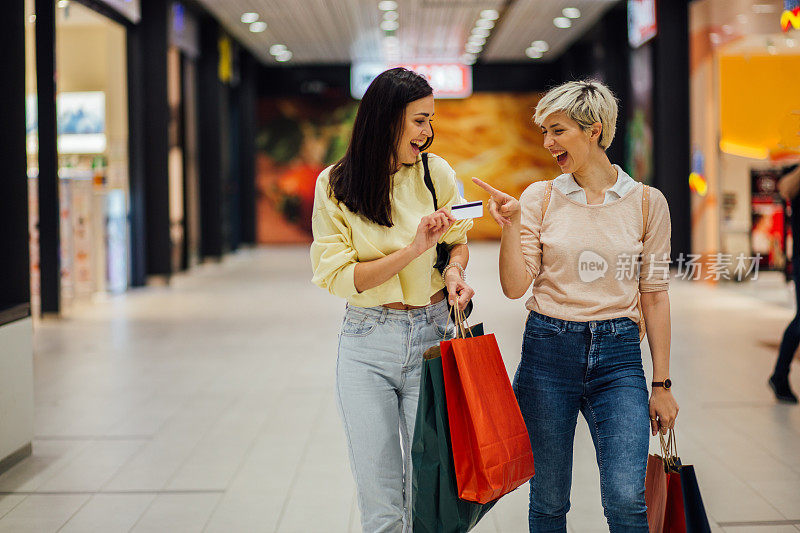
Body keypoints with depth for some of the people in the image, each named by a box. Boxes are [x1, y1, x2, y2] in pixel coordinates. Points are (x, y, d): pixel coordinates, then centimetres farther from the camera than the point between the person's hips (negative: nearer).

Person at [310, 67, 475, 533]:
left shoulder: (436, 173, -1)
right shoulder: (335, 185, -5)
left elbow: (459, 241, 15)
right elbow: (339, 277, -9)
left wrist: (454, 271, -8)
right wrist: (412, 250, -19)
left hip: (430, 336, 1)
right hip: (367, 342, -1)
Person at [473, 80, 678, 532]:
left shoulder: (647, 202, 2)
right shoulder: (540, 197, 3)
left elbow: (654, 294, 5)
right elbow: (516, 287, -2)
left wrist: (662, 383, 4)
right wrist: (510, 225, -15)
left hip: (618, 355, -1)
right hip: (548, 350, 1)